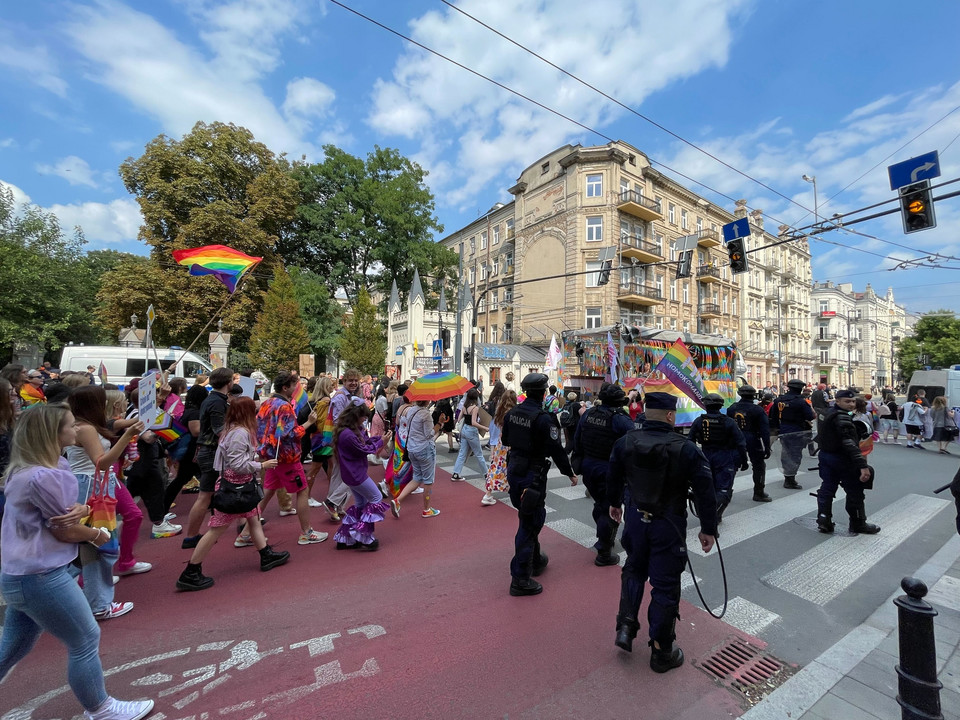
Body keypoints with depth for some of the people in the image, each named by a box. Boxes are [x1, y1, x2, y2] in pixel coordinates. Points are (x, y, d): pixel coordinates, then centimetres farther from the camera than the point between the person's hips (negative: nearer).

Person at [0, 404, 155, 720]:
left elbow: (72, 510, 8)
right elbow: (65, 531, -18)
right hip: (41, 577, -10)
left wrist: (81, 510, -15)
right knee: (86, 641, 6)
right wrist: (98, 534, 0)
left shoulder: (41, 467, 4)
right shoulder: (43, 476, -27)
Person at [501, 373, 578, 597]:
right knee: (529, 522, 3)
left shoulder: (512, 413, 0)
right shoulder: (544, 418, -22)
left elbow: (505, 440, 12)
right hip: (532, 475, -8)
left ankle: (535, 560, 42)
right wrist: (570, 474, -5)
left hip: (513, 470, 8)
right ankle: (520, 580, 11)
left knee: (530, 517, 24)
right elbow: (556, 450, -19)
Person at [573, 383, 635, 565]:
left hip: (588, 467, 6)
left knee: (600, 504, 25)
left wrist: (579, 463, 18)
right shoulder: (621, 419, -18)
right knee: (610, 510, 8)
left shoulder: (588, 414, 0)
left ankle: (605, 539, 44)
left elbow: (577, 440, 7)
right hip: (608, 470, -6)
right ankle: (603, 554, 18)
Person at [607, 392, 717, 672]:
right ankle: (662, 652, 27)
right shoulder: (686, 449, -17)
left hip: (635, 519, 4)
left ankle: (625, 627, 25)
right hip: (669, 524, -3)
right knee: (665, 585, 11)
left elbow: (613, 478, 7)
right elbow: (705, 491, -12)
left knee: (634, 570, 27)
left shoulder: (625, 442, -7)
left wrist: (615, 503, 25)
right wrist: (708, 529, 0)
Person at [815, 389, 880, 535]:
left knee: (826, 489, 11)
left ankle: (823, 521, 14)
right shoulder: (842, 417, -20)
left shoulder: (830, 413, 9)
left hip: (825, 456, 9)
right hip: (841, 459, -9)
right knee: (855, 492, 8)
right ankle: (858, 524, 21)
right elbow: (849, 443, -28)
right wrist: (863, 465, -31)